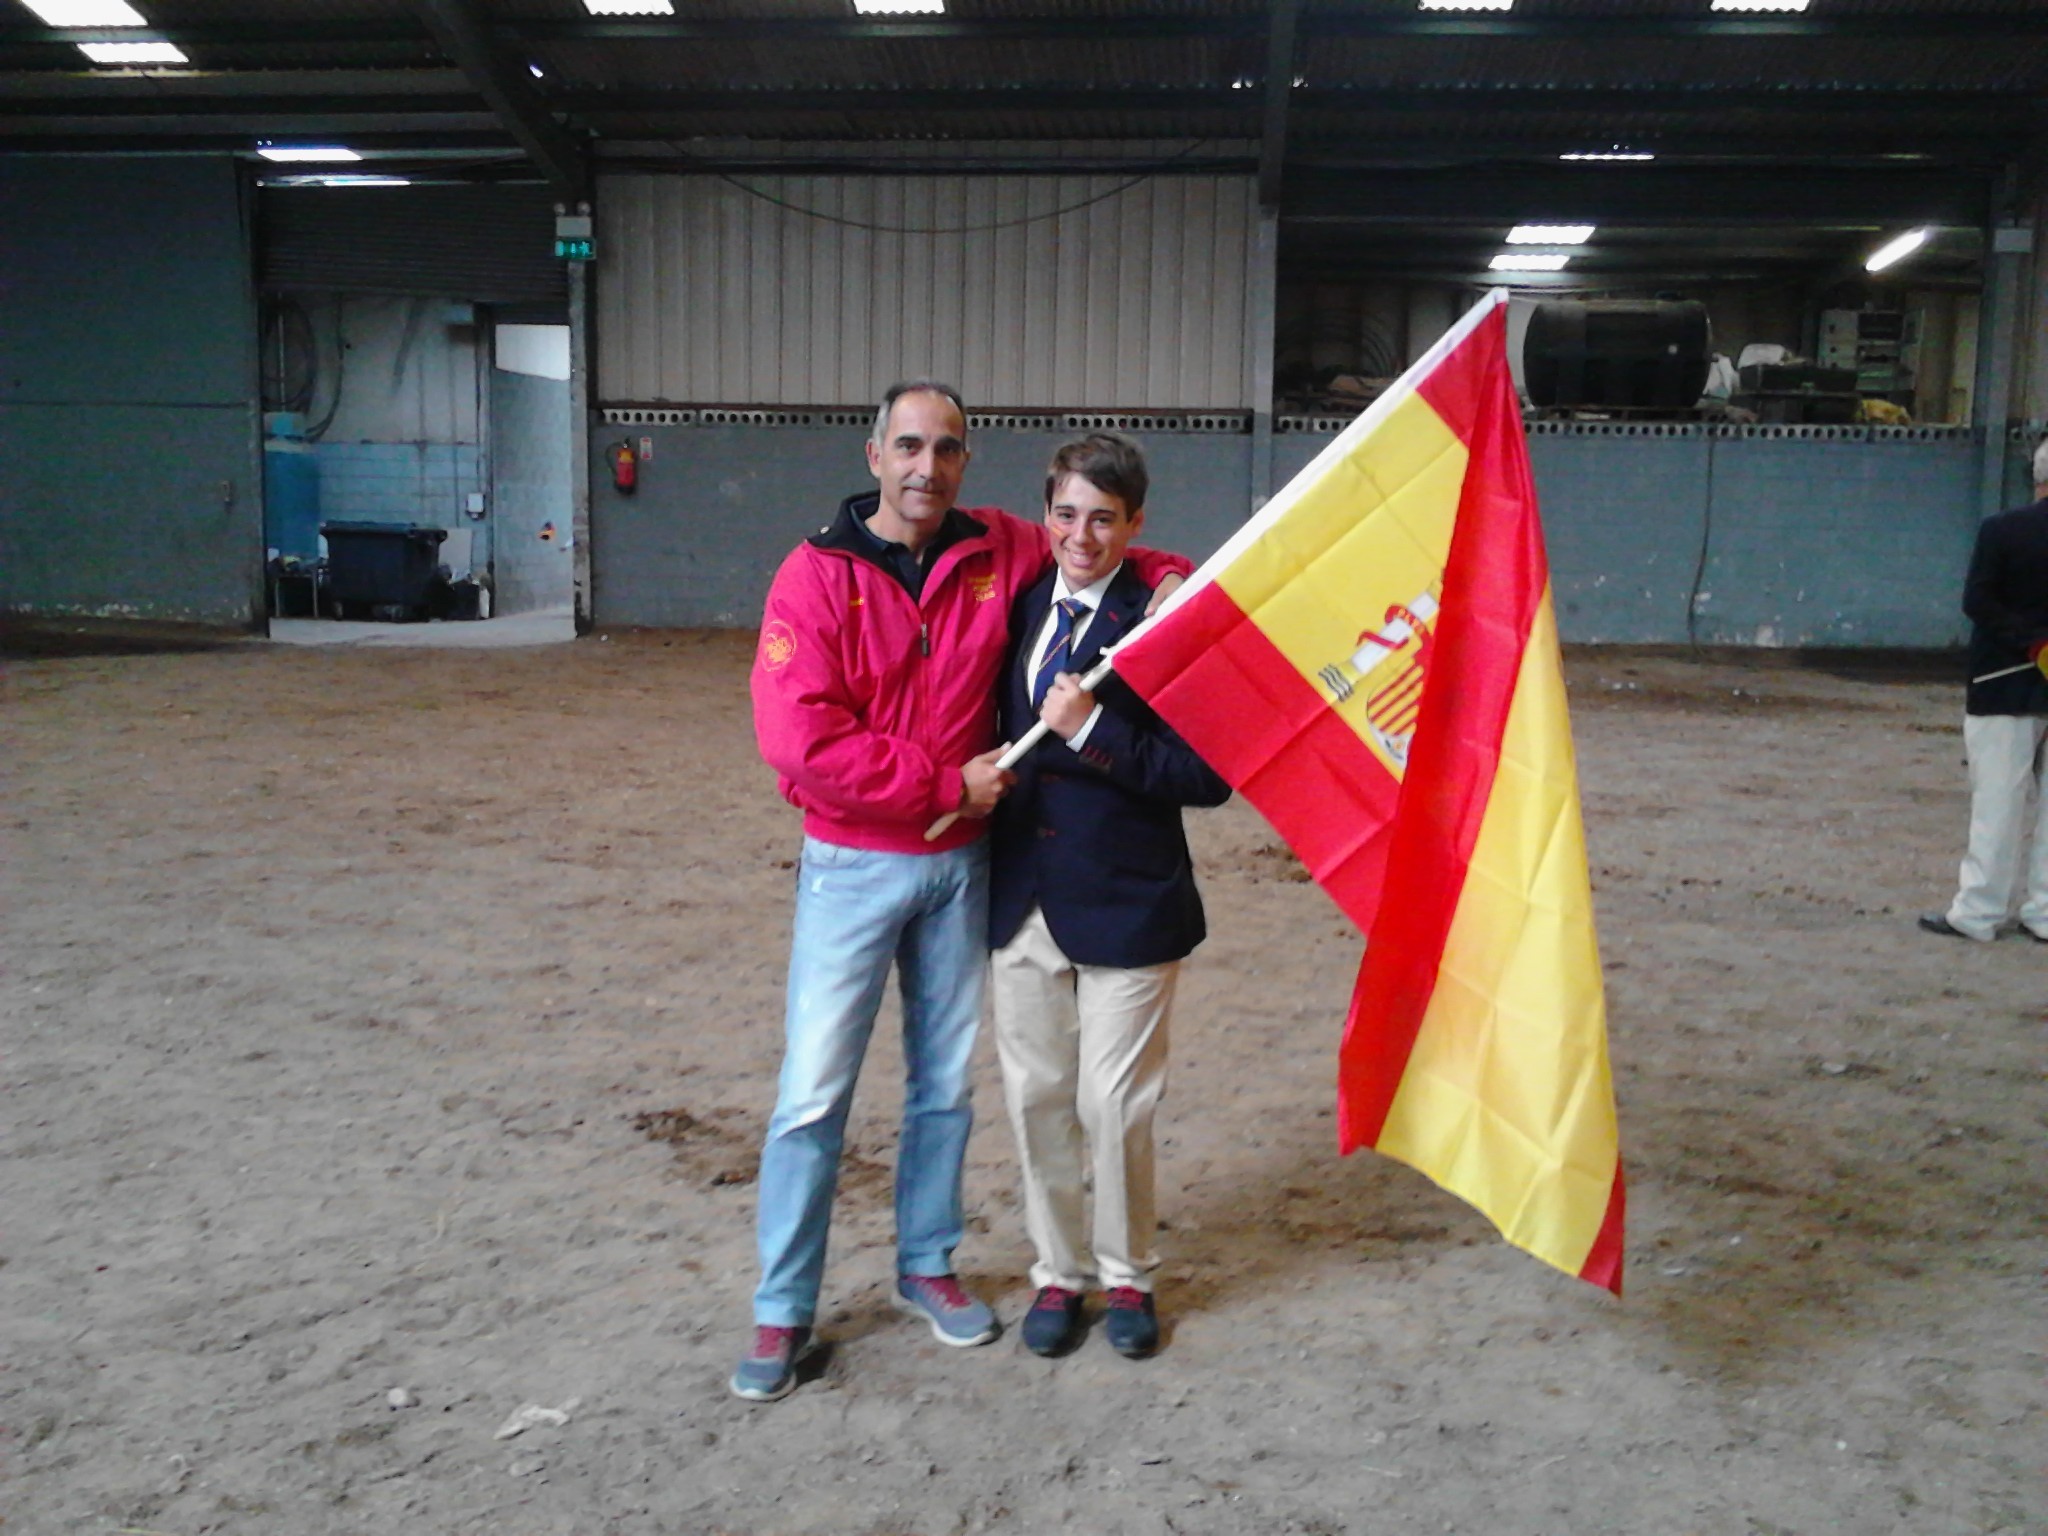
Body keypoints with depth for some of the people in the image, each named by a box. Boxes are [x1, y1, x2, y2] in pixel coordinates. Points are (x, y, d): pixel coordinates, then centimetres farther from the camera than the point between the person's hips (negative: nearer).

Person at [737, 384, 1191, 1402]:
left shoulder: (1002, 553, 0)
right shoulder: (817, 576, -10)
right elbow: (800, 741, -19)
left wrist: (1167, 578, -1)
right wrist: (948, 785, -16)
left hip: (962, 864, 4)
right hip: (854, 866, -3)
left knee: (946, 1081, 14)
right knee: (813, 1093, -1)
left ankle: (926, 1266, 32)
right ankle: (782, 1311, 13)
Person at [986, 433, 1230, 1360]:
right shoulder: (1018, 608, 5)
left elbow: (1208, 777, -15)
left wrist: (1094, 732, -22)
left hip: (1125, 902, -5)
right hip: (1022, 893, 5)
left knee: (1115, 1107, 5)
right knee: (1035, 1097, 13)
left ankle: (1128, 1276, 28)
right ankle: (1058, 1273, 32)